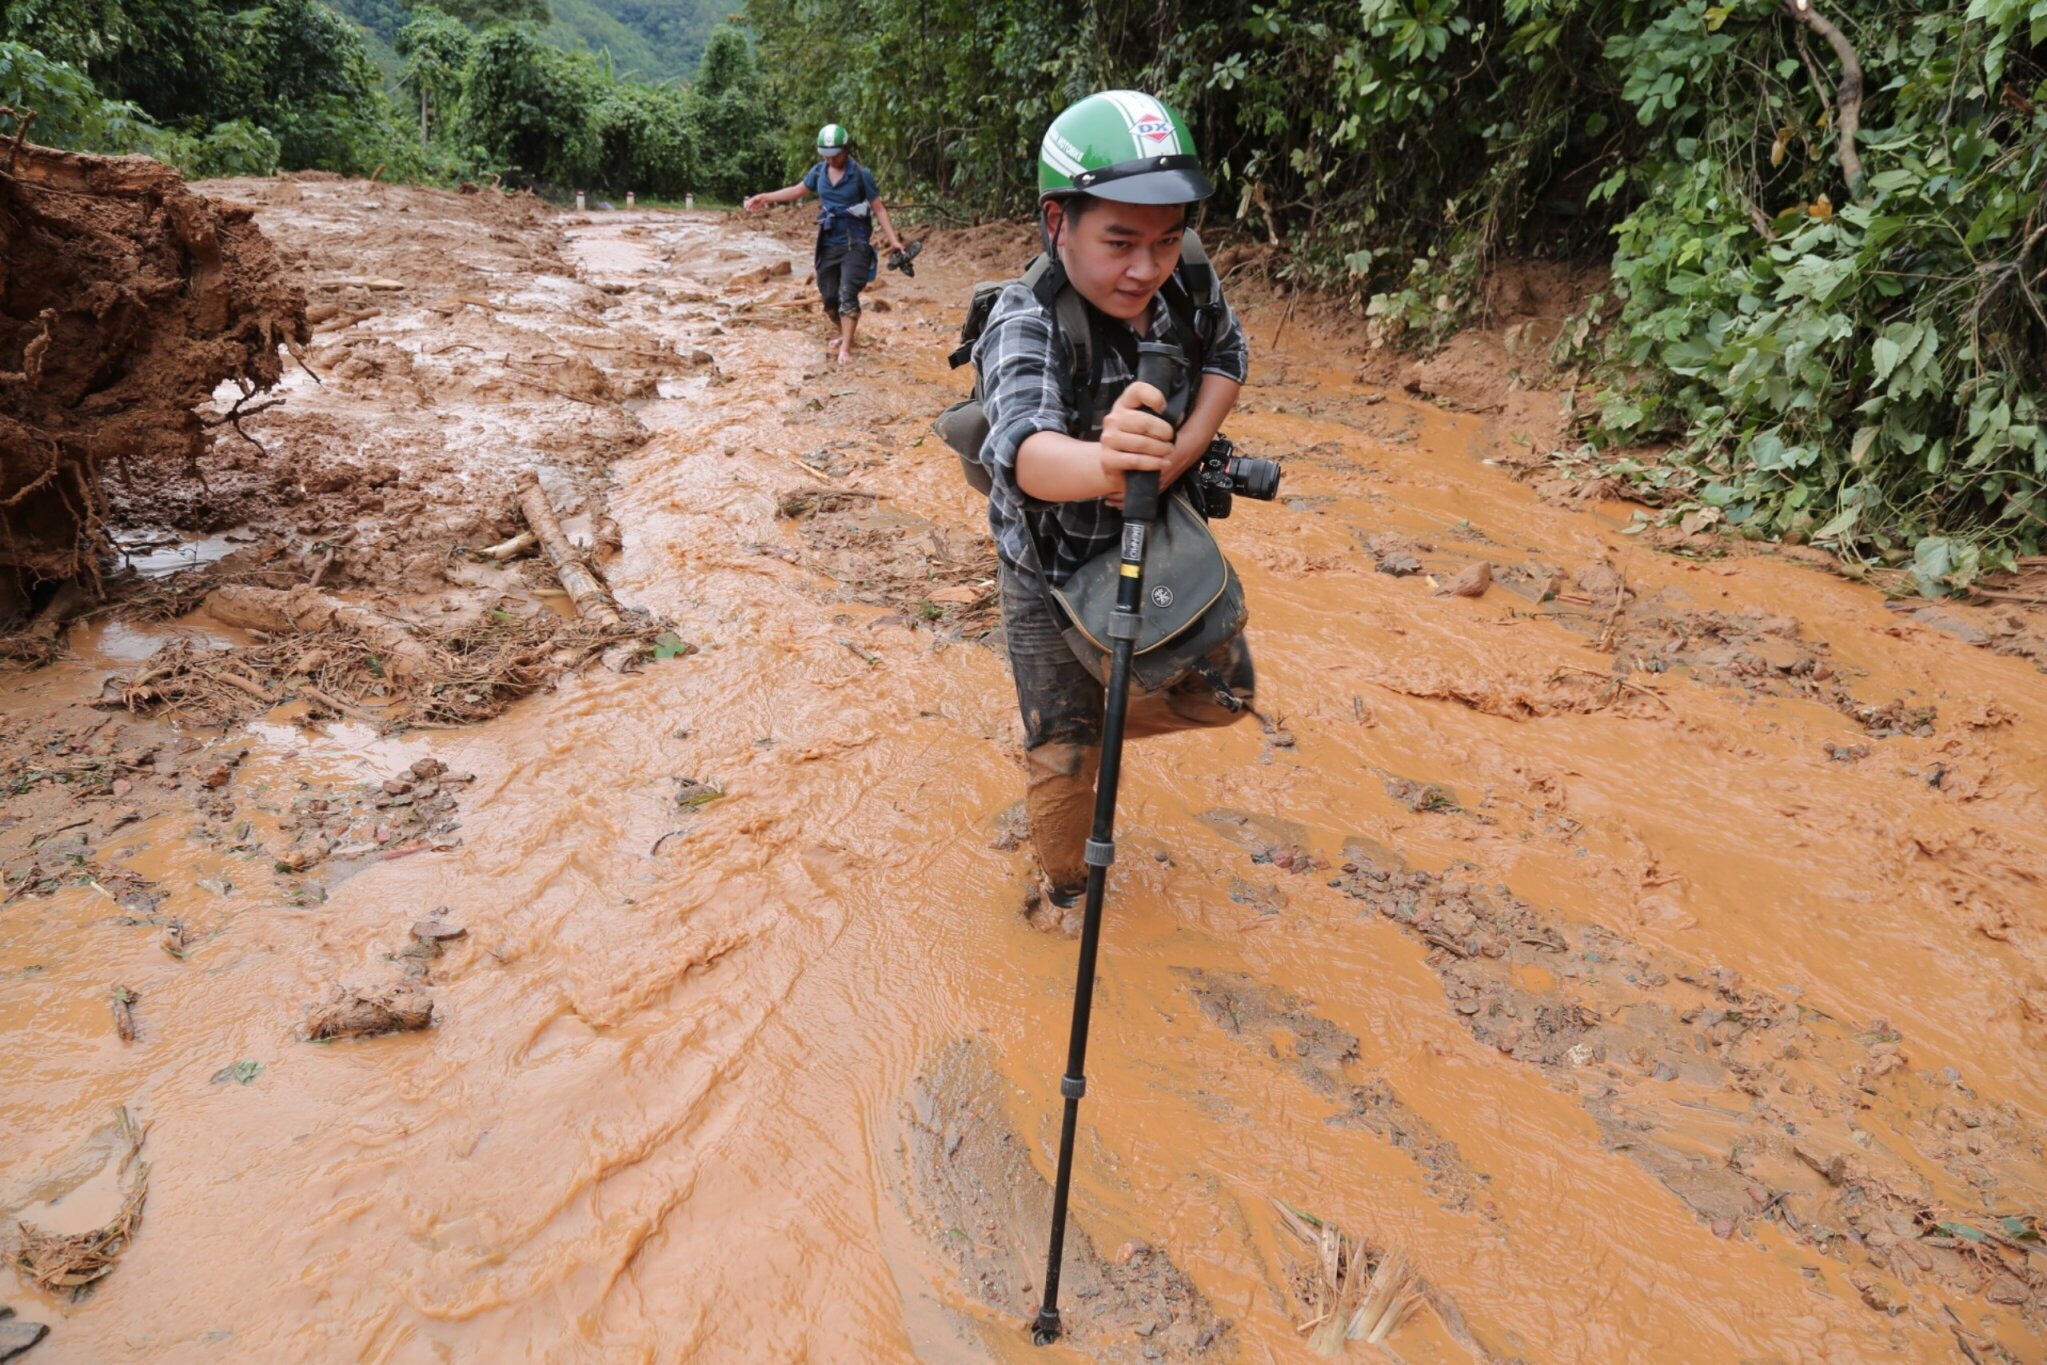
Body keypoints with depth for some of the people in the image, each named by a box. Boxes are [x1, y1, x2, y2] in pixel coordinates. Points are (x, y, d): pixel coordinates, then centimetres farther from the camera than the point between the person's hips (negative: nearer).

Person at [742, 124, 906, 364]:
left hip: (855, 243, -5)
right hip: (829, 243, 5)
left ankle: (846, 348, -16)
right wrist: (765, 197, 12)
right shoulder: (819, 172, 3)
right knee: (829, 297, 8)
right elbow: (797, 190, 18)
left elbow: (879, 209, -7)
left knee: (847, 294, -16)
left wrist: (893, 240, -16)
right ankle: (845, 334, 31)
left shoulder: (861, 174, -10)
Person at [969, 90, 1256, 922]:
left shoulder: (1187, 282, -17)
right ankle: (1061, 888, 34)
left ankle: (1104, 721, 41)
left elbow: (1226, 357, 2)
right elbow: (1023, 447, -51)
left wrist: (1181, 450, -17)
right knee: (1063, 758, 4)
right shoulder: (1026, 322, -33)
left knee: (1223, 694, 14)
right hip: (1053, 570, -4)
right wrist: (1100, 463, -75)